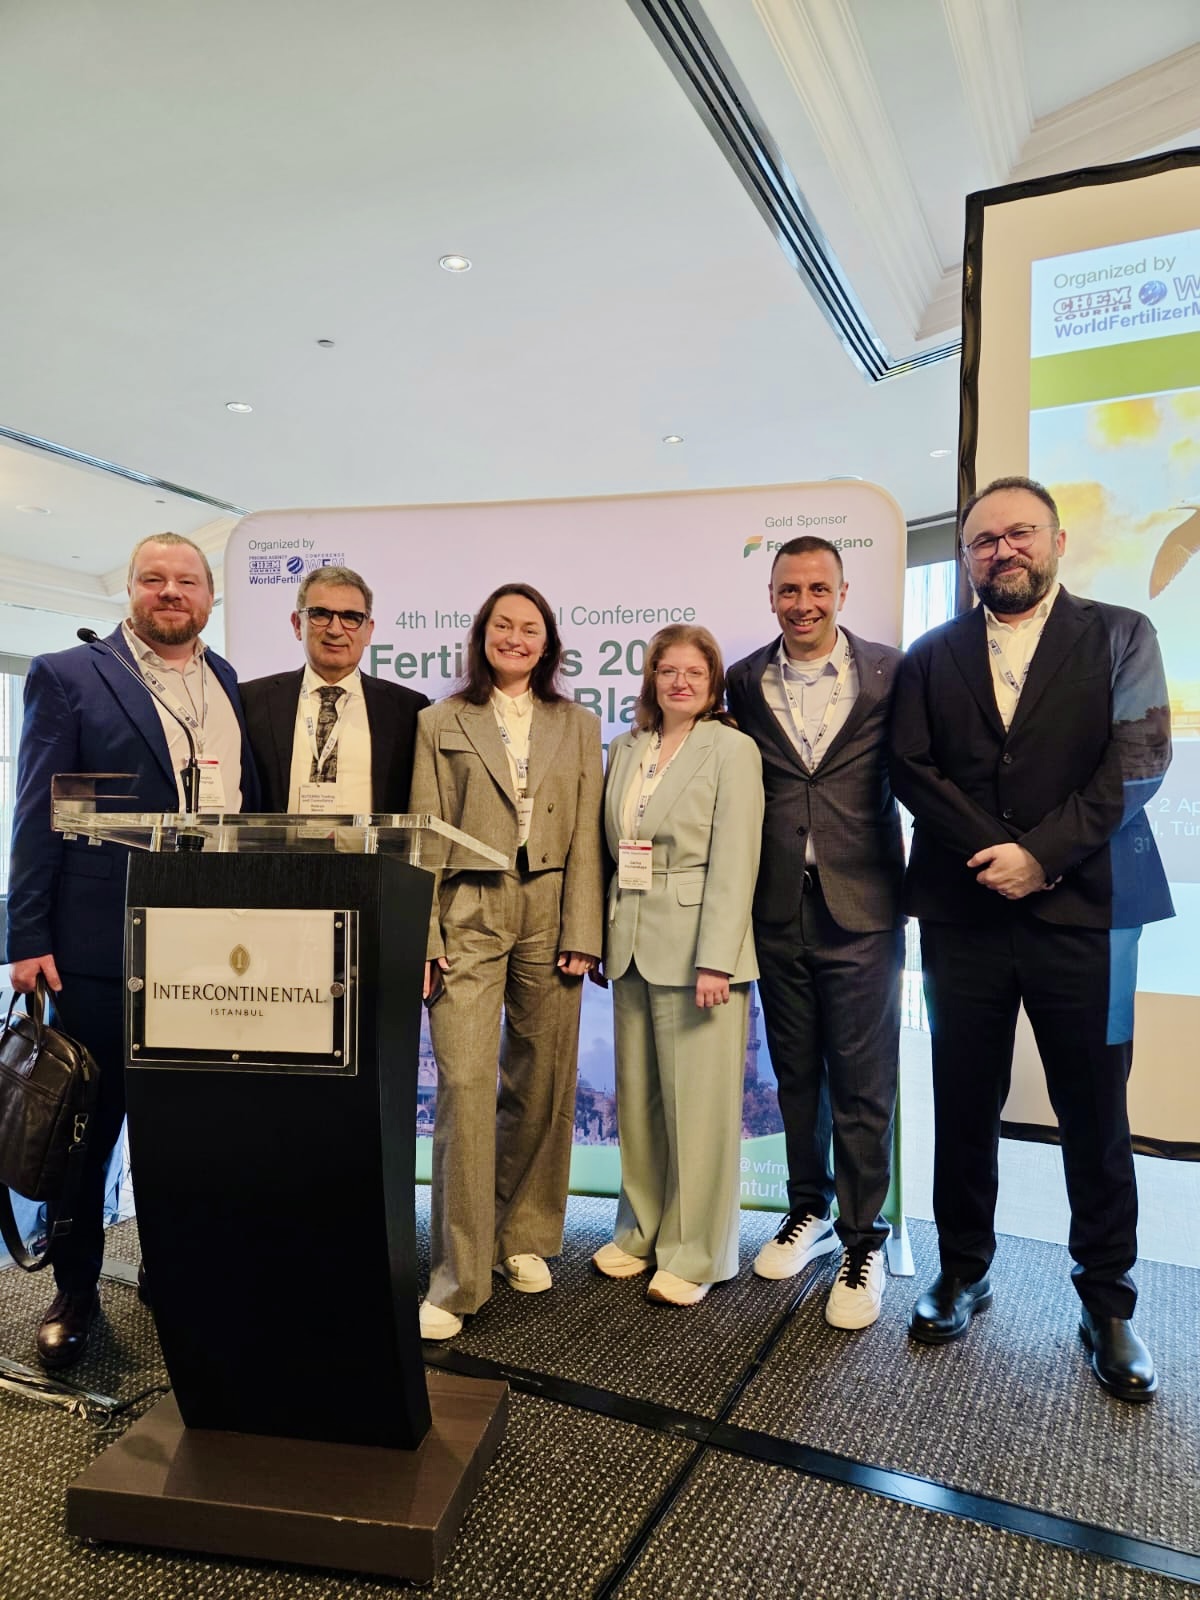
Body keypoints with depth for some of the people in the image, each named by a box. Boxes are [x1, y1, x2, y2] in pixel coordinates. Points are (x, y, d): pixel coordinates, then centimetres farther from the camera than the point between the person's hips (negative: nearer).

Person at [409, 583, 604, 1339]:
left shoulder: (578, 726, 11)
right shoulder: (440, 724, 8)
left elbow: (586, 837, 6)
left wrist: (581, 933, -2)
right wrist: (423, 938, -4)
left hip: (549, 918, 2)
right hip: (468, 917, -2)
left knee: (543, 1086, 9)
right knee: (465, 1084, -8)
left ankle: (523, 1236, 28)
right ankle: (458, 1272, 5)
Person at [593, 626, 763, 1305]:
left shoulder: (732, 749, -4)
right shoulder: (626, 749, 13)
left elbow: (733, 861, -11)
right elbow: (612, 850, 14)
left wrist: (714, 960, -17)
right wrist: (601, 937, 7)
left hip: (697, 944, -5)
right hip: (632, 944, 6)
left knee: (698, 1105, 2)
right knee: (638, 1101, 13)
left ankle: (694, 1253, 18)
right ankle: (643, 1230, 30)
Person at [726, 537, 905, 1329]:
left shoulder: (890, 671, -3)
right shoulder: (745, 682, 4)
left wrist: (917, 880, -4)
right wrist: (744, 892, 1)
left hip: (861, 907, -2)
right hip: (780, 909, 3)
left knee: (862, 1082, 5)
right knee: (796, 1072, 16)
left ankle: (864, 1241, 24)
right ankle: (809, 1211, 36)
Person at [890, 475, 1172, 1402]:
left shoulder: (1119, 635, 5)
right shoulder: (931, 657, 10)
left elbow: (1139, 762, -6)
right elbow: (911, 769, -1)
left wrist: (1042, 852, -14)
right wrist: (1000, 854, -11)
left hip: (1082, 911, -1)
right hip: (964, 914, 2)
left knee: (1095, 1115, 8)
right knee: (965, 1107, 11)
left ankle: (1107, 1303, 26)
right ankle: (964, 1273, 29)